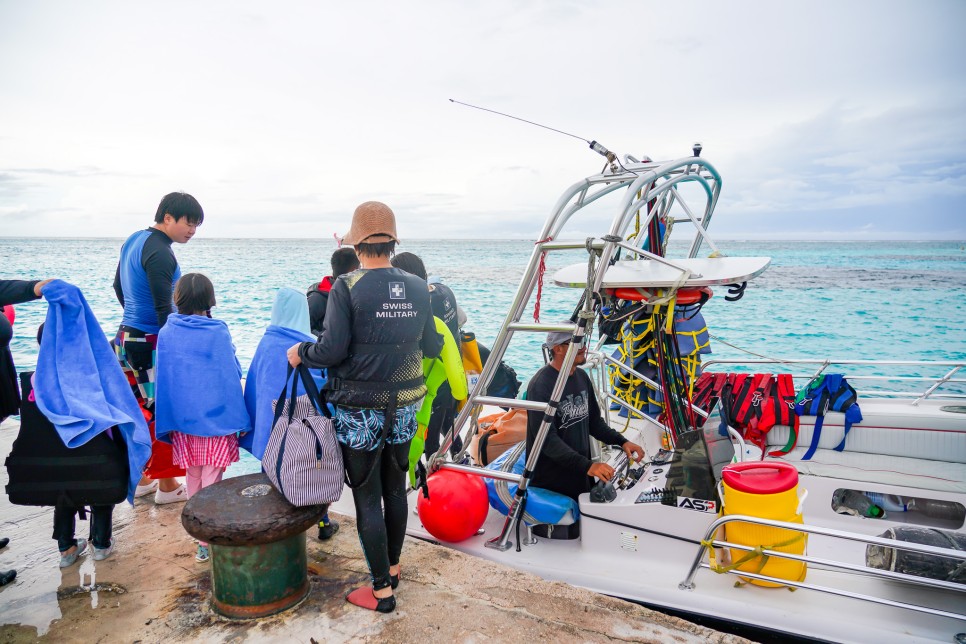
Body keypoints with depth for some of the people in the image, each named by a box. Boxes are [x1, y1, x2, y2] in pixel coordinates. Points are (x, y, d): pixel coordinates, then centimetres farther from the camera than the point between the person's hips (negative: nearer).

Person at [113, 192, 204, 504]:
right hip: (151, 345, -9)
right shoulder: (159, 253, -19)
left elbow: (118, 286, 22)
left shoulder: (134, 240, 12)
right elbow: (163, 309, -22)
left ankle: (140, 478, 28)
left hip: (128, 337, 9)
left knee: (141, 412, 17)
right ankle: (167, 486, 12)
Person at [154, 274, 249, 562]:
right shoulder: (218, 333, -12)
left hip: (181, 419, 4)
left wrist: (168, 420, 12)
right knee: (211, 479, 2)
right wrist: (241, 419, -3)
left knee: (193, 476, 19)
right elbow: (232, 376, -9)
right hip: (215, 417, -4)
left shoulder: (166, 333, 0)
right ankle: (207, 541, 5)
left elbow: (163, 379, 4)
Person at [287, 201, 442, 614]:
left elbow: (332, 350, -19)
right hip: (403, 408, 5)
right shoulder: (418, 288, -1)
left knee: (367, 498, 7)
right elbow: (431, 347, 6)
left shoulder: (347, 288, -14)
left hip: (360, 412, -5)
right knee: (395, 490, 20)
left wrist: (300, 354, 1)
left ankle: (382, 591, 18)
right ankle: (392, 567, 39)